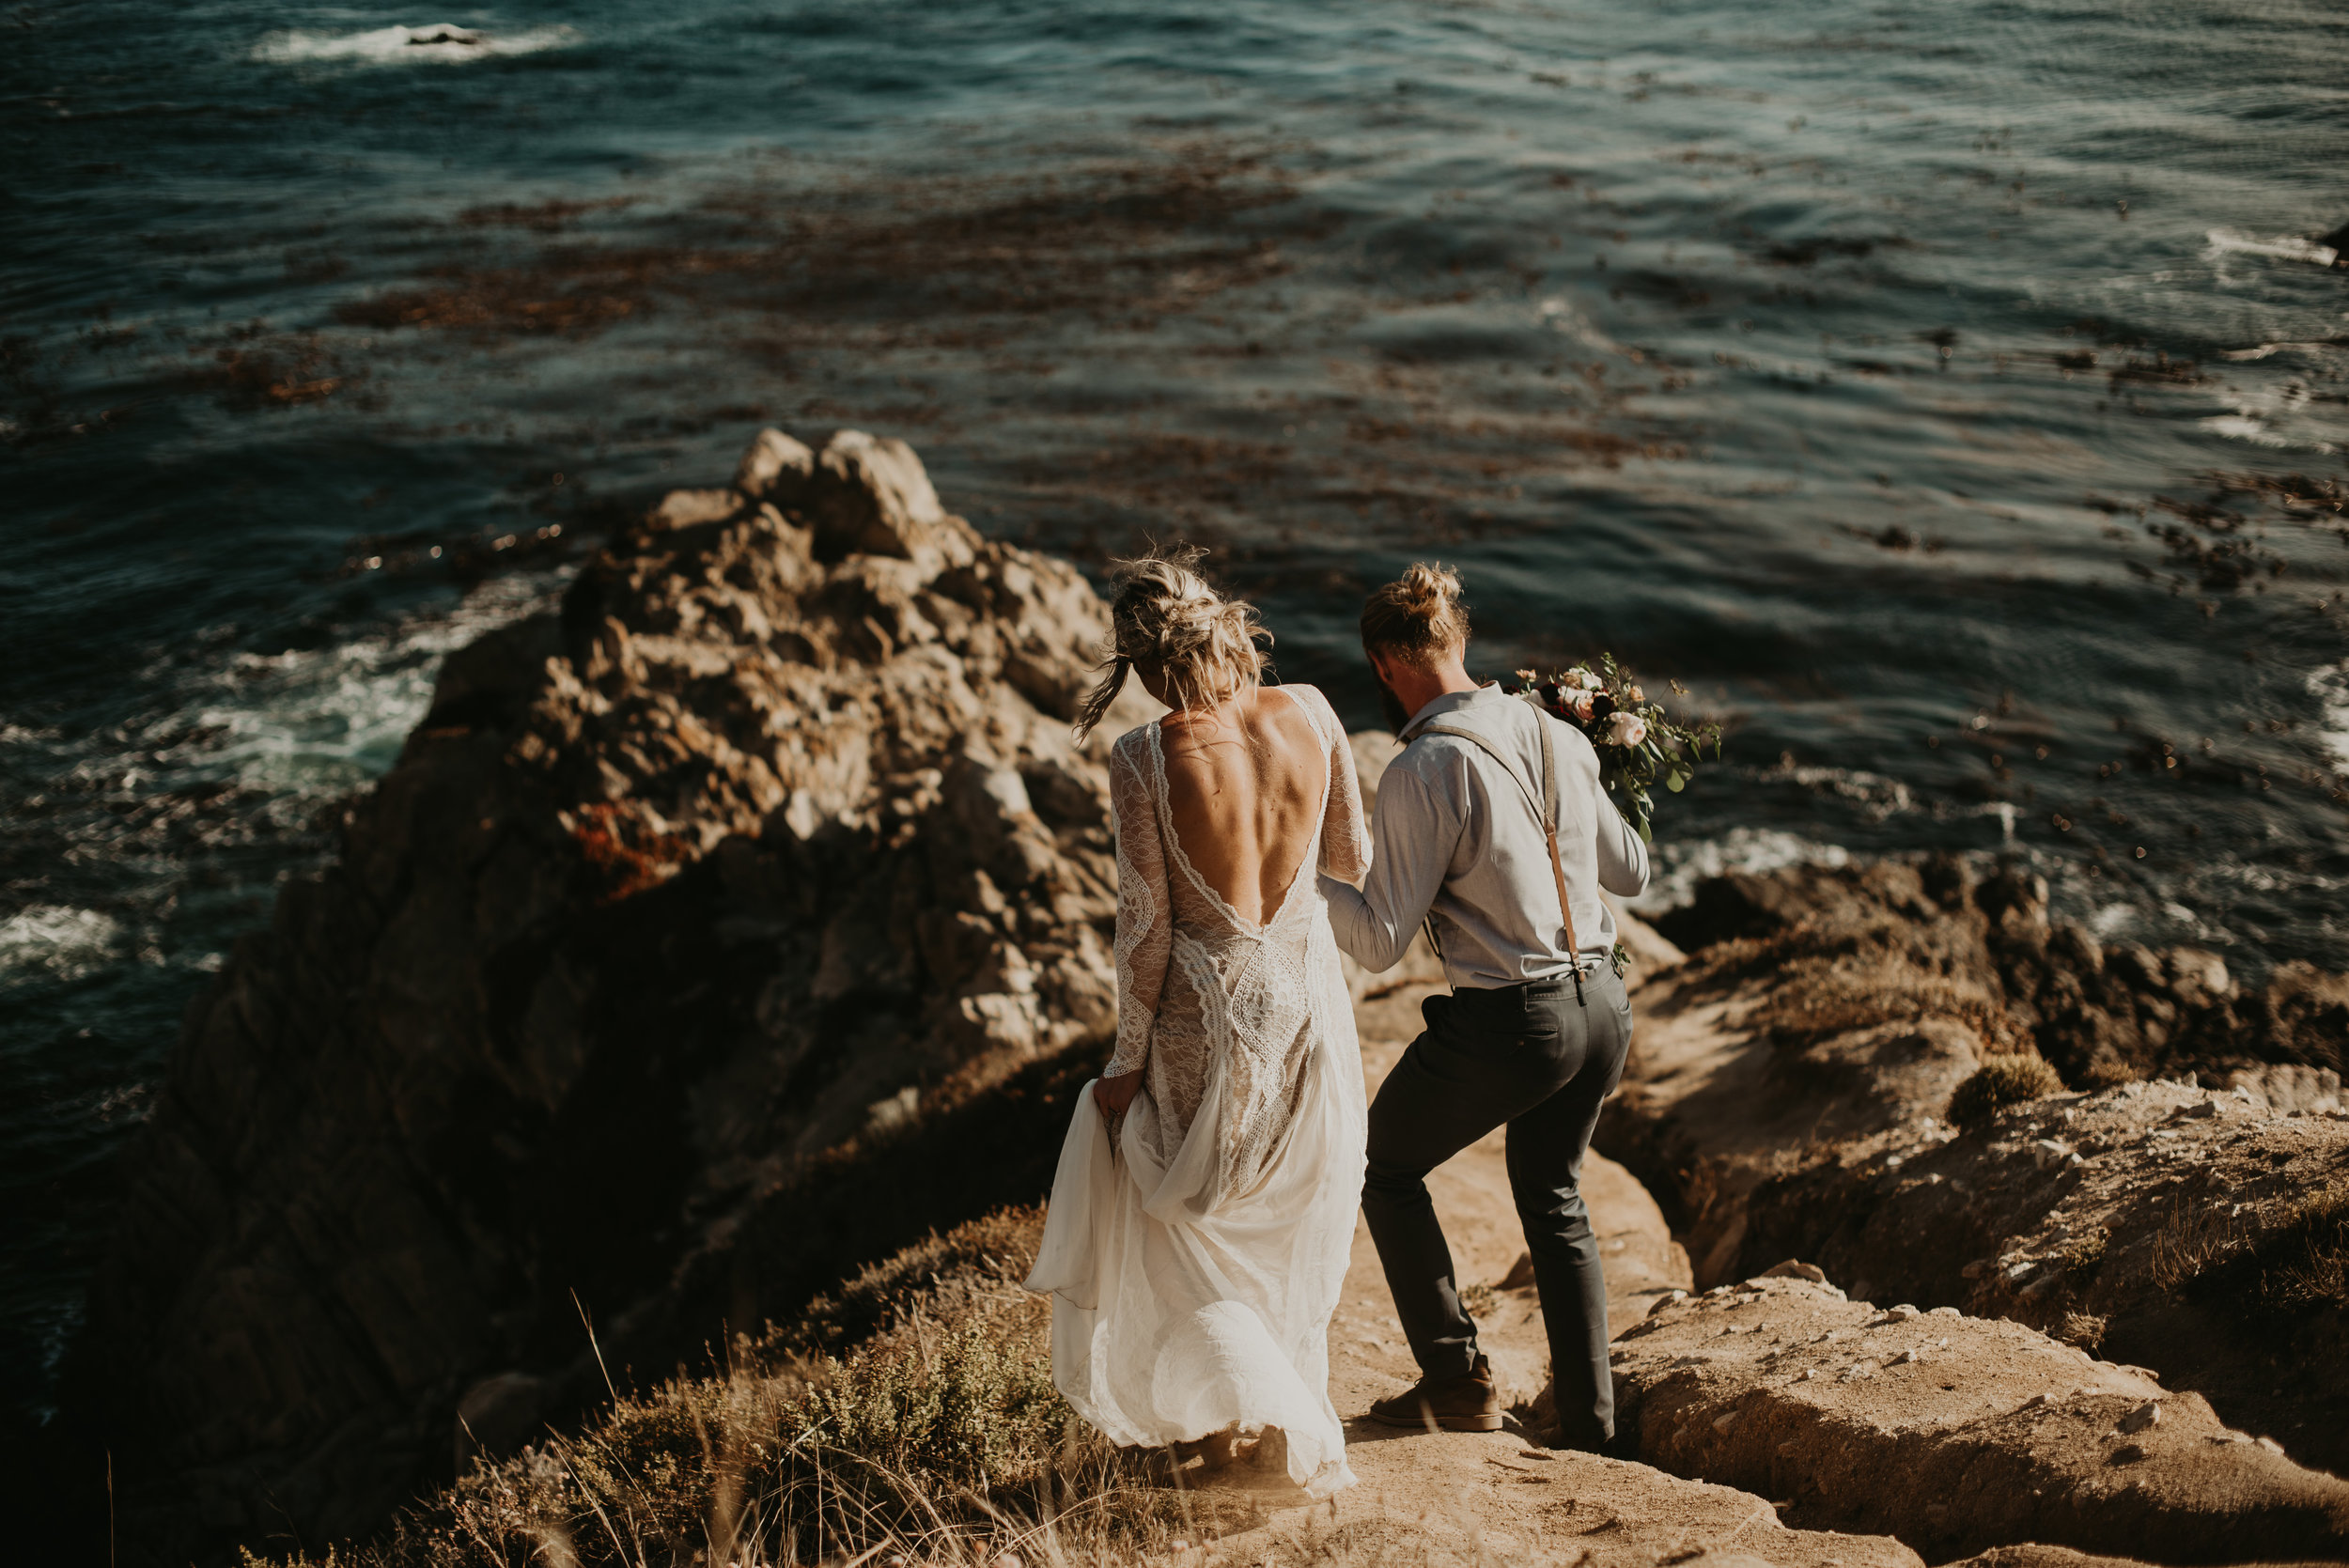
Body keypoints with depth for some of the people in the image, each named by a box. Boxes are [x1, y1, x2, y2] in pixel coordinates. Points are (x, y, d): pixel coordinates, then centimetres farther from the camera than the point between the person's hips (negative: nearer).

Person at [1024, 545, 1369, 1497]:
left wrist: (1127, 1061, -3)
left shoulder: (1144, 759, -20)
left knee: (1179, 1217, 18)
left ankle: (1288, 1425, 15)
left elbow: (1145, 927, -14)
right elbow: (1353, 859, 3)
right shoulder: (1309, 715, -10)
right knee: (1290, 1228, 23)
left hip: (1206, 1019, -4)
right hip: (1308, 1001, 4)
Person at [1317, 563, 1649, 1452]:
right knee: (1552, 1199, 26)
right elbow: (1630, 871, 16)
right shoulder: (1557, 737, 4)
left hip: (1507, 1025, -7)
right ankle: (1587, 1422, 26)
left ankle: (1457, 1380, 20)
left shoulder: (1422, 773, -17)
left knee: (1386, 1168, 19)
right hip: (1603, 1007, 7)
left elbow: (1380, 943, -15)